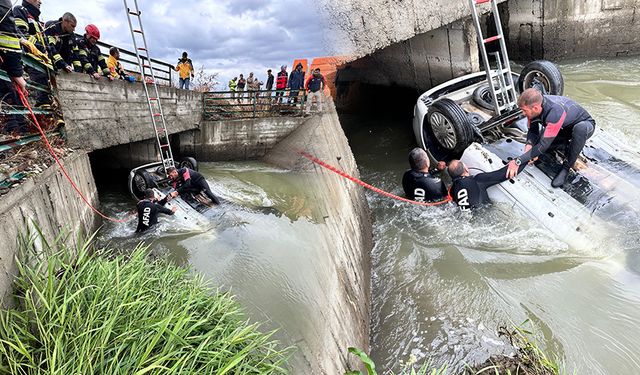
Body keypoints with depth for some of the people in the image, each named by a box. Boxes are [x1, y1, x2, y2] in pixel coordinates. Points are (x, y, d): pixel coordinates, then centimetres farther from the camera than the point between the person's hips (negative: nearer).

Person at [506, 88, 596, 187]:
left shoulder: (555, 112, -42)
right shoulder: (535, 104, -22)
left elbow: (543, 146, -41)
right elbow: (532, 130, -10)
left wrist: (517, 161, -43)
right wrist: (529, 144, -32)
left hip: (585, 124, -6)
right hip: (564, 127, 6)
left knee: (580, 128, -40)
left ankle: (566, 167, -24)